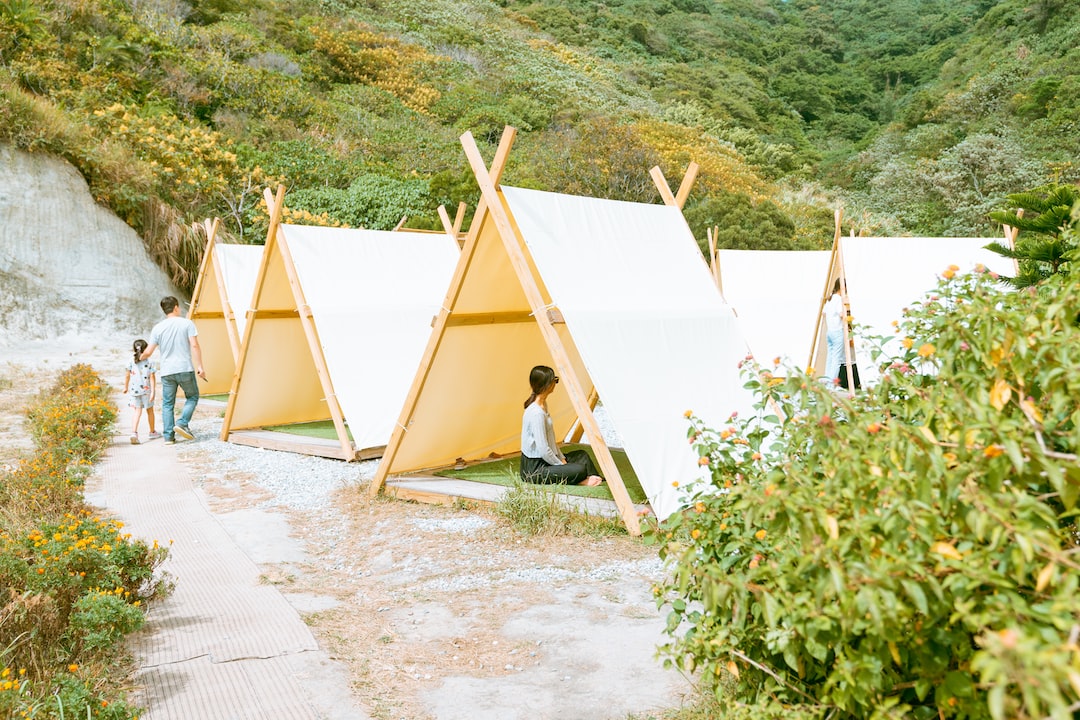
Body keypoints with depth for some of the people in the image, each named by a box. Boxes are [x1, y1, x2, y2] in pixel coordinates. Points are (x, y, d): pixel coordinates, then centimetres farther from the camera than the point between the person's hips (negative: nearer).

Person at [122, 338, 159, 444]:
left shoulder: (131, 362, -3)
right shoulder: (150, 363, -8)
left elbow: (127, 376, 3)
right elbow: (152, 378, -12)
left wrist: (125, 387, 18)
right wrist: (153, 392, -12)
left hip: (134, 391, 1)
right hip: (146, 390, -1)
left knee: (138, 412, 2)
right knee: (150, 411, 16)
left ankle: (134, 433, -19)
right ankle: (152, 432, 32)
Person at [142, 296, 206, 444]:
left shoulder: (157, 328, 4)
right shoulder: (187, 323, -2)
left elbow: (148, 352, 4)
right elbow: (194, 346, -10)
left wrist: (141, 357, 26)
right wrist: (199, 367, -10)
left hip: (166, 372, 2)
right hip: (185, 369, -2)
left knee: (167, 404, 9)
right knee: (192, 397, 15)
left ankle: (168, 436, 6)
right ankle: (182, 423, -4)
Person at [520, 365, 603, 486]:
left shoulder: (543, 406, 8)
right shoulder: (536, 413, -25)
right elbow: (543, 450, -24)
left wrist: (561, 458, 11)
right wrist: (561, 464, -11)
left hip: (544, 460, 11)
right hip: (533, 469, -11)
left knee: (582, 455, 15)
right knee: (579, 470, -22)